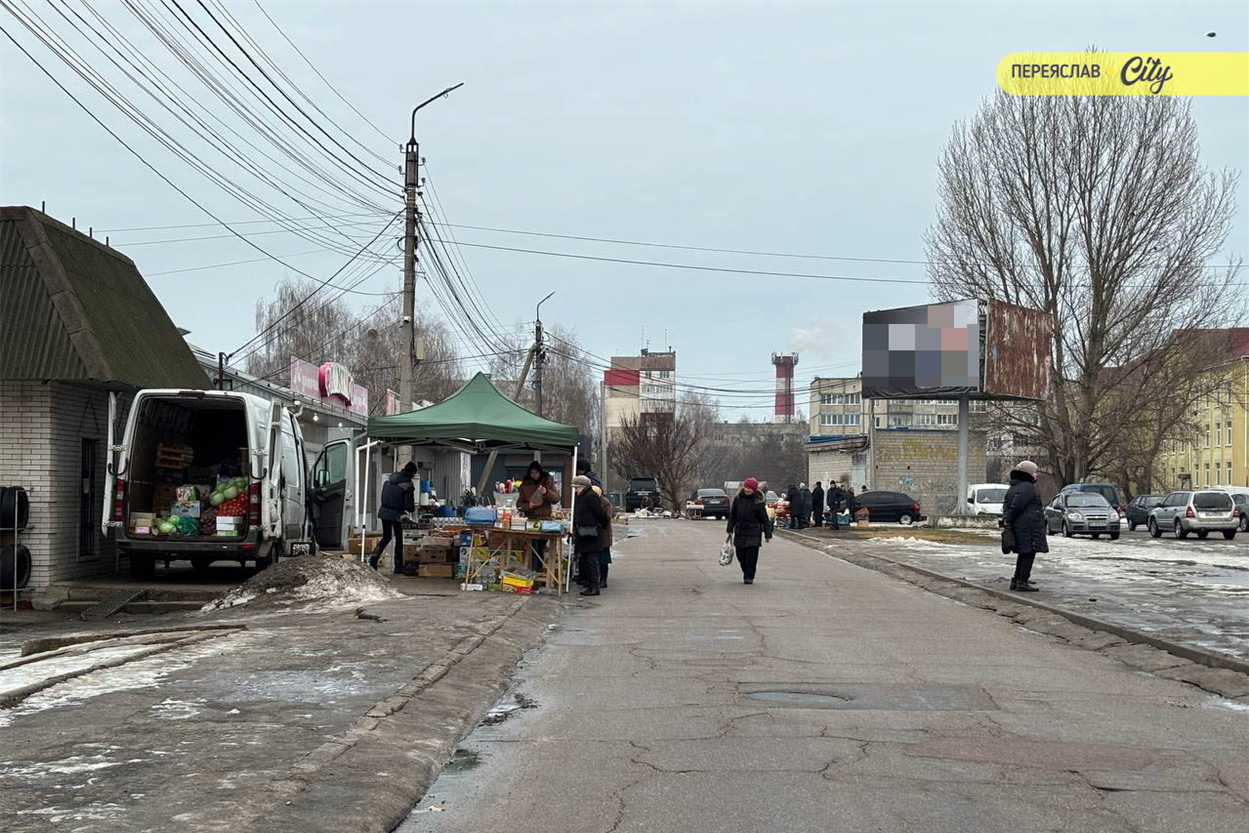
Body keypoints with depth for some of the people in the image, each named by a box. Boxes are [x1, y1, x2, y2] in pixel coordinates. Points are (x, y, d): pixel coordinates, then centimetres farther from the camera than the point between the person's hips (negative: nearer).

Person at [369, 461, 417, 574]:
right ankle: (398, 567, 13)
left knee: (386, 537, 19)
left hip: (384, 511, 5)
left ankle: (374, 556, -3)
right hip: (396, 514, -5)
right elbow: (409, 506, -15)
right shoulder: (408, 485, -15)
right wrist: (412, 509, 9)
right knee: (399, 539, 9)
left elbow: (383, 497, 13)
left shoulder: (389, 479, 4)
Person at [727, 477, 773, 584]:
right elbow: (732, 515, 12)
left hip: (754, 533, -4)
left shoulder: (758, 501, -6)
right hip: (739, 532, 4)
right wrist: (730, 529, 11)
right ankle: (745, 573, 28)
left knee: (751, 555, -7)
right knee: (741, 555, 6)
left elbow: (765, 519, -3)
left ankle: (749, 576, 5)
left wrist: (768, 534, -5)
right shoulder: (738, 499, 4)